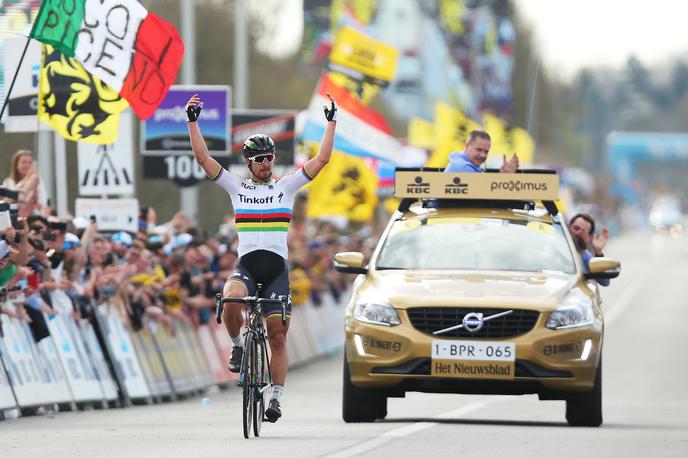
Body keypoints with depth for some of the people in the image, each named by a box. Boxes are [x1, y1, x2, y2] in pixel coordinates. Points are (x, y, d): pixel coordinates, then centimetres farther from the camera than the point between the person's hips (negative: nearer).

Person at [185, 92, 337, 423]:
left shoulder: (286, 186, 10)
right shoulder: (236, 187, 10)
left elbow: (322, 159, 6)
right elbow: (202, 158, 4)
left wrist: (331, 122, 2)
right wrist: (192, 122, -2)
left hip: (277, 268, 1)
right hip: (246, 265, -1)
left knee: (278, 336, -3)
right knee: (231, 300, -33)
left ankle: (276, 396, 5)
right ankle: (237, 345, -5)